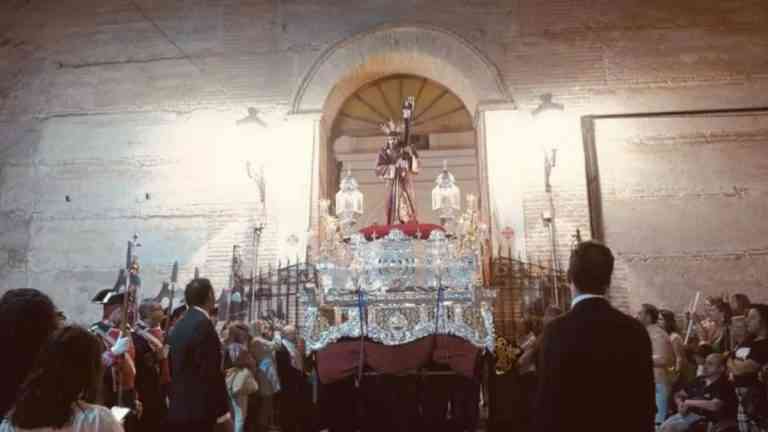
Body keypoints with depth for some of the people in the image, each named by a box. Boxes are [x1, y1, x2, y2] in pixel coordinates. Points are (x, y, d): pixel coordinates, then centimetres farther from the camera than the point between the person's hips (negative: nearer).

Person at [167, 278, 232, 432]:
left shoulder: (179, 326, 11)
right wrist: (223, 413, -16)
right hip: (197, 410, -9)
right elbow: (211, 373, -21)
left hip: (178, 408, 9)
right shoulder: (203, 324, -17)